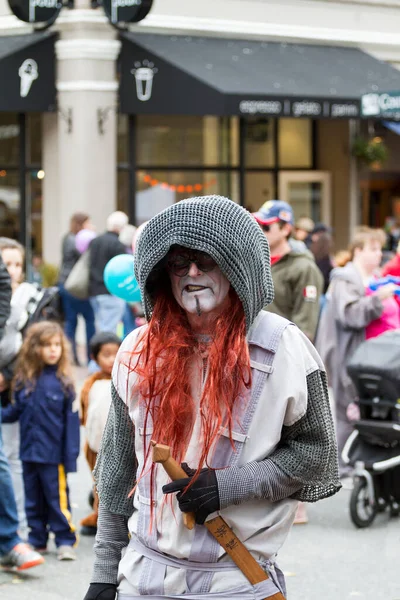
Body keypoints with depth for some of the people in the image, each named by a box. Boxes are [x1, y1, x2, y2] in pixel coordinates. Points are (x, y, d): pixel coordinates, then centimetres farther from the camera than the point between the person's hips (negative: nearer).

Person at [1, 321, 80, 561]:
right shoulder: (24, 380, 0)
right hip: (30, 451, 4)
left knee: (57, 498, 1)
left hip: (53, 453, -4)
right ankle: (38, 539, 24)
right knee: (33, 499, 14)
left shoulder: (62, 382, -10)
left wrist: (71, 455, -10)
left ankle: (65, 541, 9)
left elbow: (71, 421, -9)